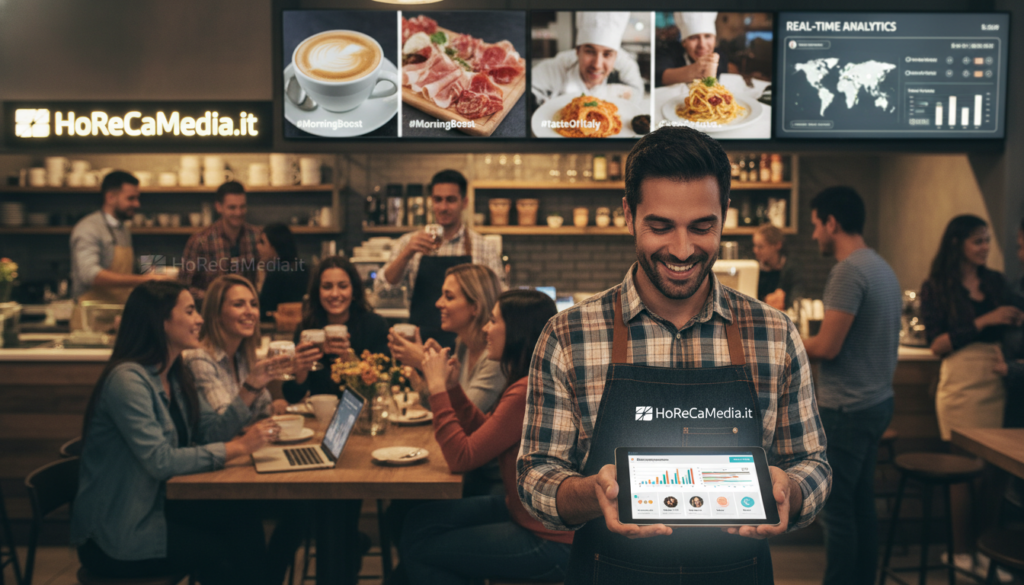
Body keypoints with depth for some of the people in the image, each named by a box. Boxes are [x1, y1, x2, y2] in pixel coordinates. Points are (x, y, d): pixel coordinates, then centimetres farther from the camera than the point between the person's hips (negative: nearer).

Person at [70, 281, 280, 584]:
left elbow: (212, 433, 2)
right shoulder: (128, 379, -21)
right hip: (116, 535, -7)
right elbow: (160, 461, -26)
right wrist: (238, 447, -24)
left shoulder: (175, 376, 8)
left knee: (245, 525, -14)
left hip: (156, 505, 7)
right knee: (222, 554, -15)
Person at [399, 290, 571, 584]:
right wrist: (452, 387, 3)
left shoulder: (528, 392, -27)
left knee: (417, 550, 1)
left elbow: (462, 458, -23)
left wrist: (437, 387, -17)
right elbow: (481, 433, 14)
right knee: (419, 521, 10)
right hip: (520, 509, 9)